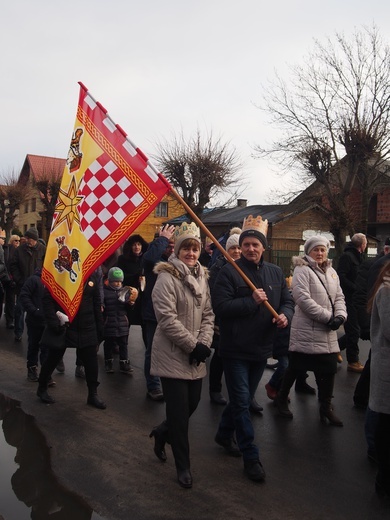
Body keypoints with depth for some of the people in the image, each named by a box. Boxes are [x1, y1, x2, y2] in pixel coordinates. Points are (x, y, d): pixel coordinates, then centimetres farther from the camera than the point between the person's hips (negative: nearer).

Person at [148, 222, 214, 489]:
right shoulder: (167, 277, -13)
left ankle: (161, 432, 43)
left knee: (192, 404, 14)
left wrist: (205, 344, -5)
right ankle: (183, 465, 21)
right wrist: (193, 345, -17)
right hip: (172, 356, -7)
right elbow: (167, 318, -20)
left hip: (196, 357, 7)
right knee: (179, 411, 1)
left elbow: (208, 314, 10)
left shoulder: (202, 277, 10)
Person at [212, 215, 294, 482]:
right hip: (235, 348, -6)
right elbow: (220, 306, -19)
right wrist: (252, 301, -24)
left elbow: (288, 301, 11)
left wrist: (285, 315, -10)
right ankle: (251, 456, 14)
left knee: (243, 398, 20)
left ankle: (224, 434, 43)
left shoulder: (276, 273, 6)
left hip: (262, 348, 6)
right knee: (241, 401, 0)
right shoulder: (229, 272, -11)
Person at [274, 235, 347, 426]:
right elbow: (303, 298, -19)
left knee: (328, 369, 8)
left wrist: (340, 316, -8)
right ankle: (281, 398, 28)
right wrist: (328, 317, -18)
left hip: (327, 332, 6)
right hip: (306, 330, -6)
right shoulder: (302, 270, -9)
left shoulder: (331, 272, 13)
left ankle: (326, 407, 24)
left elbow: (339, 297, 12)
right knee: (295, 367, 6)